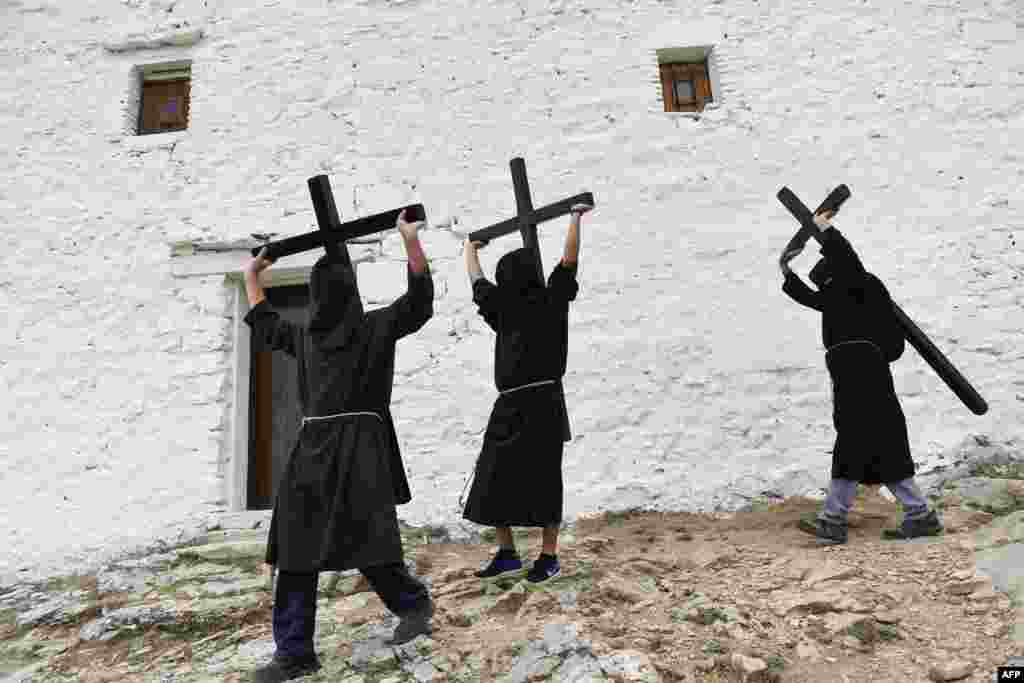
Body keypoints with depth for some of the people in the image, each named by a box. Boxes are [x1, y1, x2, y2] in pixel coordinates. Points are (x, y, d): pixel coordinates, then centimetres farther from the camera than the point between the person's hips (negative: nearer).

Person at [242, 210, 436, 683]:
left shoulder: (376, 328, 1)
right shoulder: (306, 337, 18)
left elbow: (418, 304, -14)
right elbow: (264, 327, 36)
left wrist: (411, 241, -22)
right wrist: (251, 278, 42)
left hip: (358, 449, -6)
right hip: (312, 449, 6)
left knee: (364, 541, -7)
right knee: (295, 547, 4)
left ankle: (414, 601, 20)